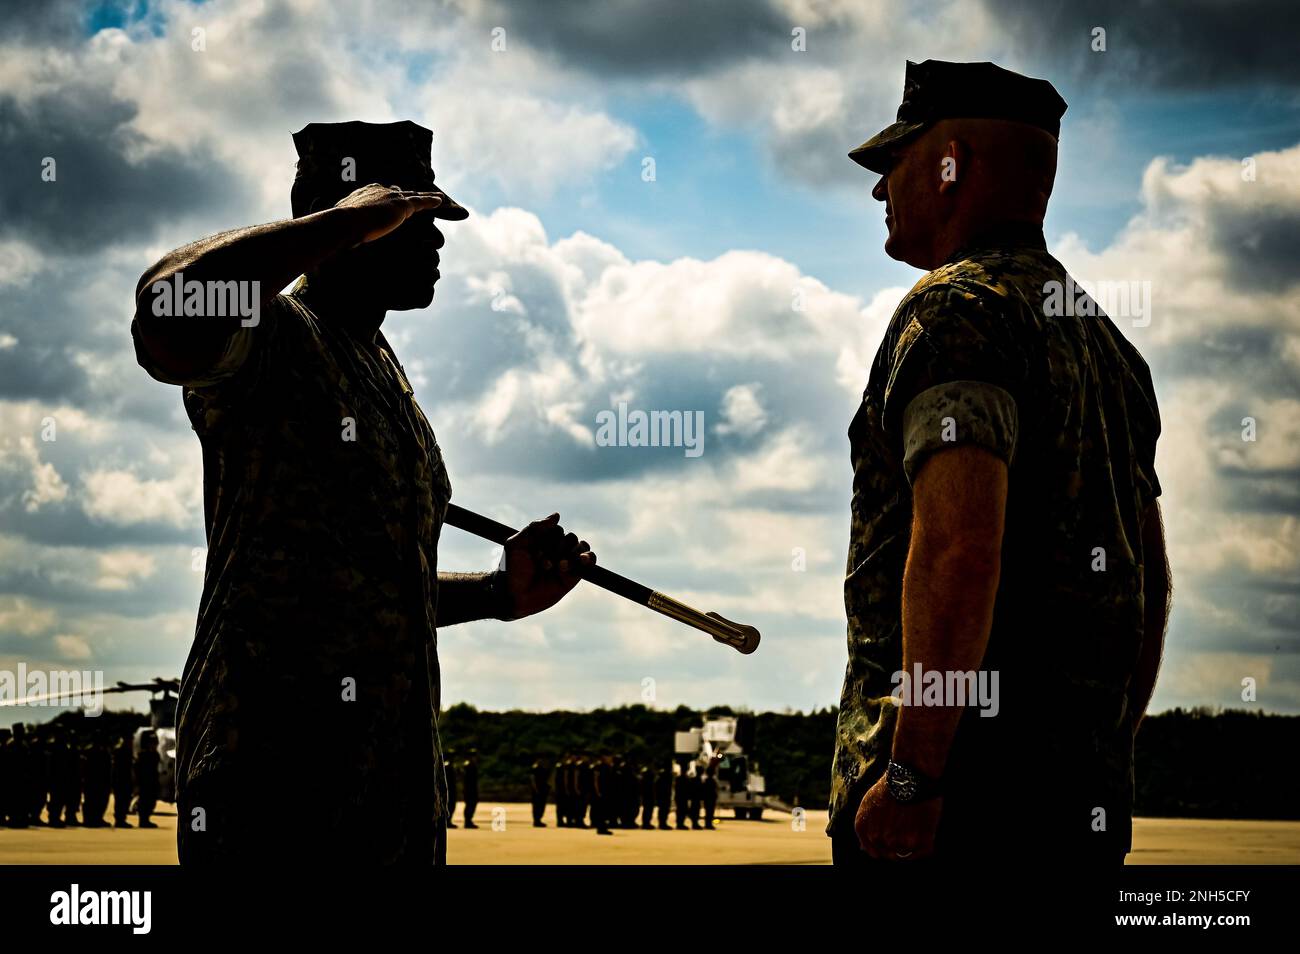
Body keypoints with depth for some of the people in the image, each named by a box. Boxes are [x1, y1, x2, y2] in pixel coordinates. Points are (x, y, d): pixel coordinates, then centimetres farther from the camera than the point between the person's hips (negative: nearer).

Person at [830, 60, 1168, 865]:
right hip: (1084, 792, 9)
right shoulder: (1107, 340, 19)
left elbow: (959, 549, -22)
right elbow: (1153, 583, 21)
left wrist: (912, 775, -21)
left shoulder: (957, 309, -8)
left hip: (957, 778, -9)